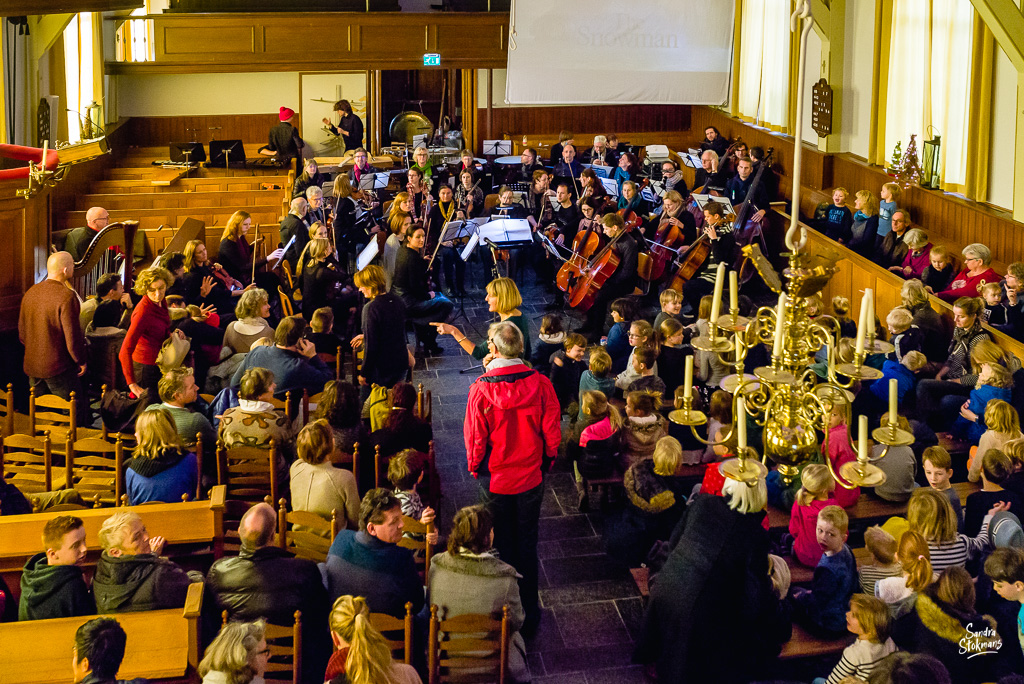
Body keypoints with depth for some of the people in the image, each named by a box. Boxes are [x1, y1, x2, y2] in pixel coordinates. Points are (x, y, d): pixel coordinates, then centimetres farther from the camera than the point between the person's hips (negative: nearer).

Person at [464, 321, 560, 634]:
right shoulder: (540, 384, -15)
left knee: (502, 546, 15)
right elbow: (552, 432, -5)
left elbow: (475, 437, -10)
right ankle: (529, 614, 25)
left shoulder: (481, 389, -20)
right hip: (531, 477, 1)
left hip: (495, 479, -1)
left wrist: (475, 467, 8)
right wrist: (546, 462, 13)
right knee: (527, 544, 16)